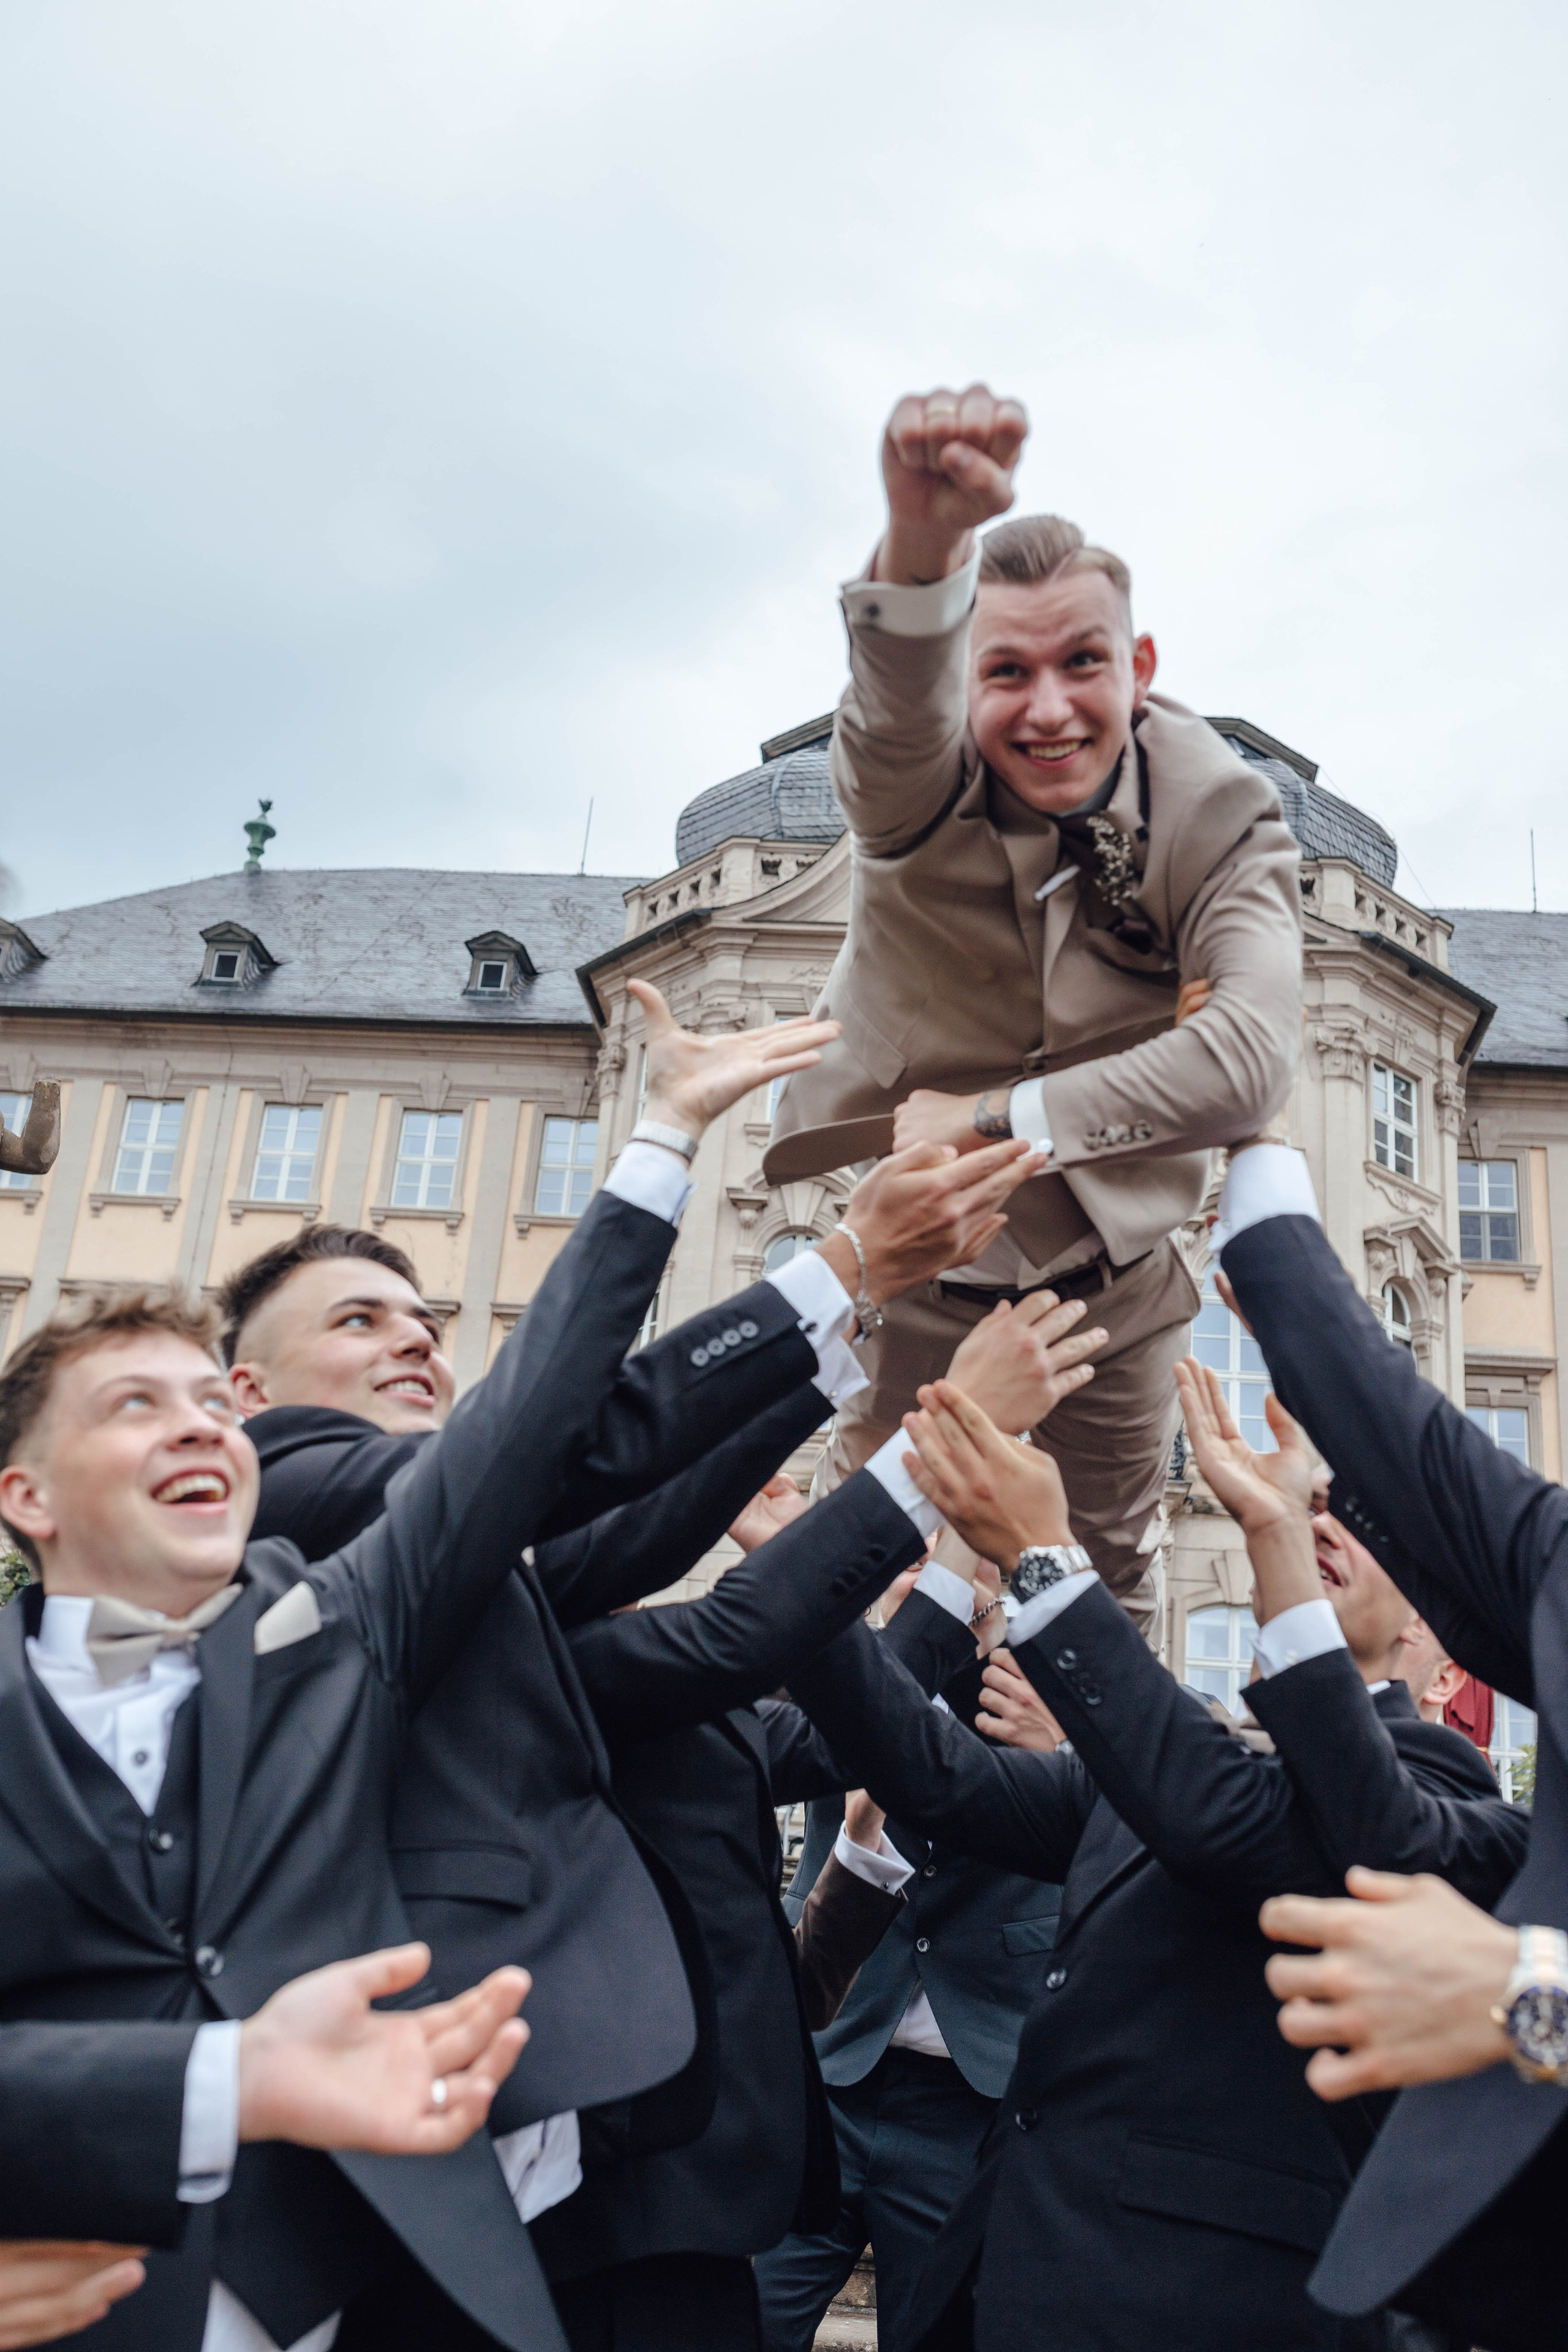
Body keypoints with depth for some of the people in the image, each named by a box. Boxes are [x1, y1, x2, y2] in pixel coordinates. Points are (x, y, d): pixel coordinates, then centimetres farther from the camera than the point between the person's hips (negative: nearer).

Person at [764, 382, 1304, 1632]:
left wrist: (1000, 1117, -34)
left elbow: (1254, 1058, -32)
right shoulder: (918, 777, -20)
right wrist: (924, 540, -69)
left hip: (1116, 1280, 2)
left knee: (1116, 1571, 20)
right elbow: (897, 695, -47)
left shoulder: (1224, 813, -18)